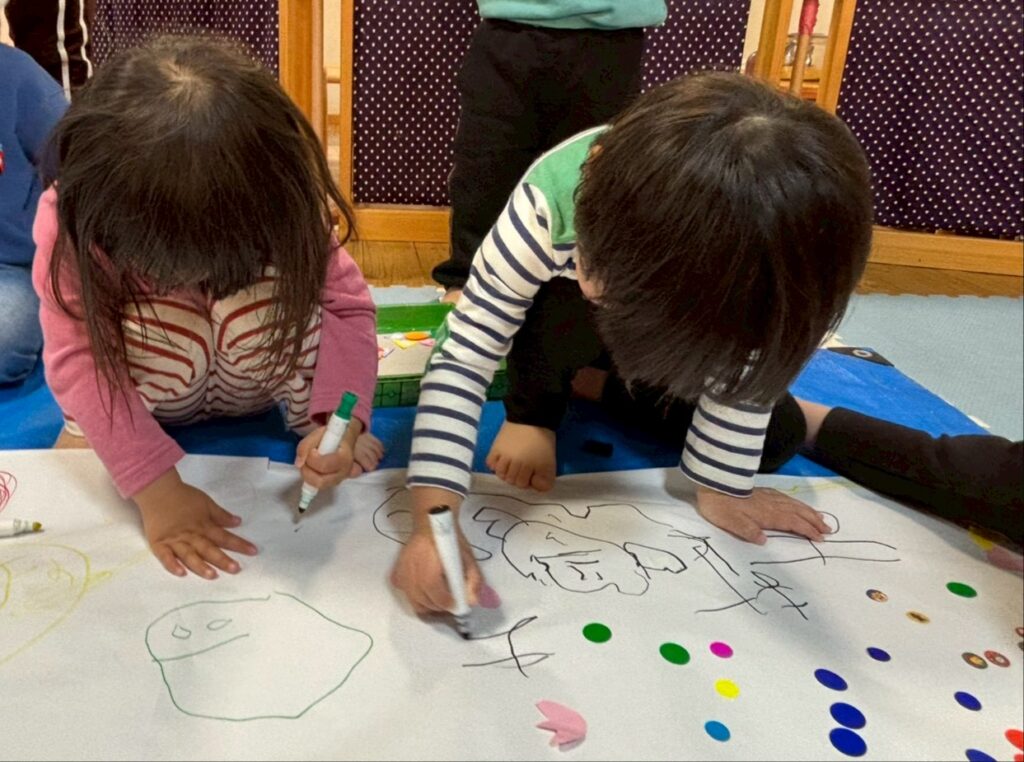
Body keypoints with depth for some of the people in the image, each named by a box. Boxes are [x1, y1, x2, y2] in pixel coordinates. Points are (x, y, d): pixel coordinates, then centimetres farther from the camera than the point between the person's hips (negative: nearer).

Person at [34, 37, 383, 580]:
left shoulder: (278, 202, -30)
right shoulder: (74, 217, -32)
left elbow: (348, 303, -23)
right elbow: (76, 355, -32)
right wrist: (158, 488, -41)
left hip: (251, 377, 0)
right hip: (148, 375, 0)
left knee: (266, 301, -34)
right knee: (154, 327, -35)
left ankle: (307, 416, -9)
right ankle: (98, 429, -6)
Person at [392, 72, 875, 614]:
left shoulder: (764, 248, -38)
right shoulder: (550, 203, -44)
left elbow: (741, 369, -23)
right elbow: (462, 359, -42)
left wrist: (721, 486, -17)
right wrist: (434, 523, -49)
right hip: (566, 321, -2)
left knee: (777, 435, -9)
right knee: (566, 304, -39)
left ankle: (614, 381, 12)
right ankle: (533, 411, -6)